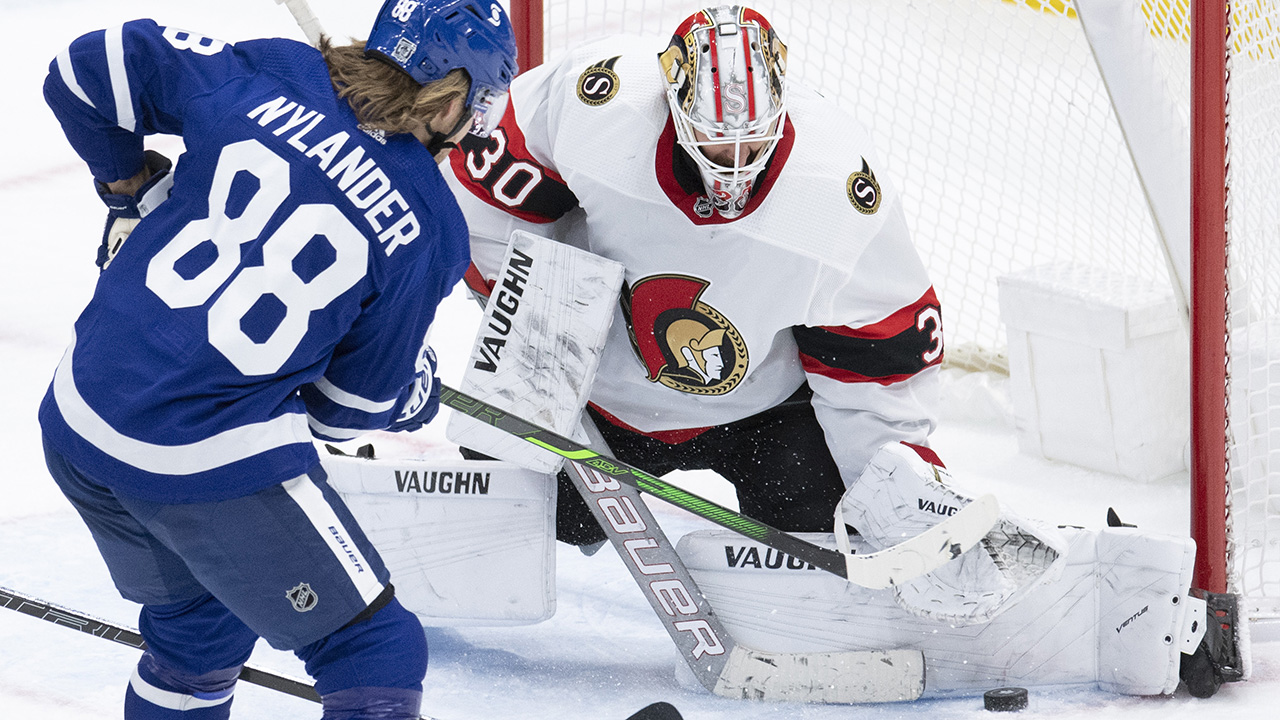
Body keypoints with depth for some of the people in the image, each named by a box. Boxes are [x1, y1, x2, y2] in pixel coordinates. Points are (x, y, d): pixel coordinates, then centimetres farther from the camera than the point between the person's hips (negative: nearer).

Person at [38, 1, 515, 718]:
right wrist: (421, 388, 23)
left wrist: (131, 185, 23)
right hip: (216, 463, -6)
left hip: (80, 417, 6)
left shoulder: (267, 75, 0)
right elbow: (357, 401, 1)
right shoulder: (429, 230, -8)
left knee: (201, 622, 30)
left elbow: (88, 70, 7)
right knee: (377, 653, 7)